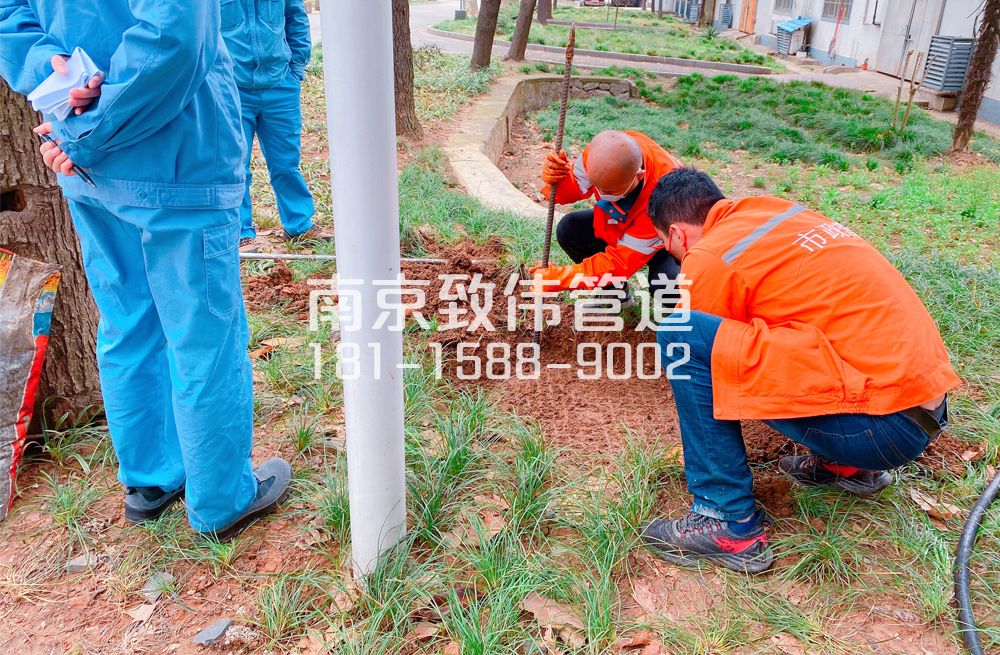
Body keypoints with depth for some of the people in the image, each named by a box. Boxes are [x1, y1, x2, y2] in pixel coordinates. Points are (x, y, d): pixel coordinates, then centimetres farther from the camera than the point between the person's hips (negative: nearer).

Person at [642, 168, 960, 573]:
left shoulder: (708, 259, -8)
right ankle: (846, 465, 22)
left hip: (885, 426, -9)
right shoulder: (779, 210, 15)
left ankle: (731, 526, -7)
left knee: (681, 335, -14)